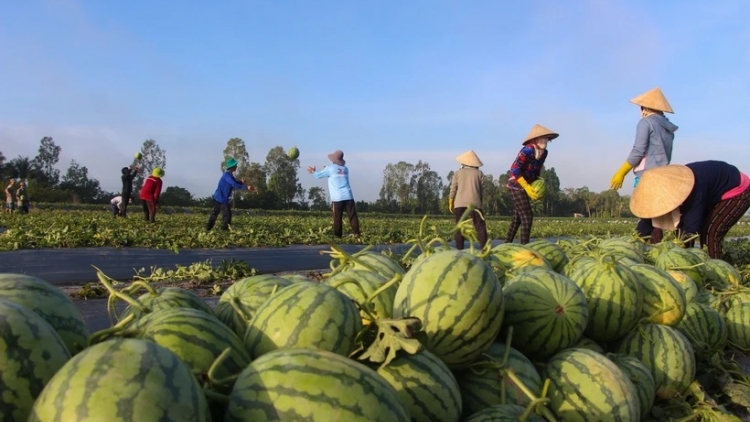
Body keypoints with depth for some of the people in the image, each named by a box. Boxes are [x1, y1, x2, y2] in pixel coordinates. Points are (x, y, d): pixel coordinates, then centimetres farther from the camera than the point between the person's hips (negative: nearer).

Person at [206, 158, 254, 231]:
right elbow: (235, 185, -30)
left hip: (218, 198, 10)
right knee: (227, 213, -5)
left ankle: (208, 228, 22)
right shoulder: (227, 175, -20)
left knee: (215, 213, 16)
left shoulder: (229, 175, 12)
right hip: (221, 199, -10)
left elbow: (235, 183, 19)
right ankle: (225, 228, 0)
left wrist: (241, 182, -3)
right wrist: (246, 187, -31)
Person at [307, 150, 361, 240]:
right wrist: (326, 170, 38)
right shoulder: (345, 169, 16)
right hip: (348, 196, 3)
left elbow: (318, 175, 12)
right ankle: (357, 234, -7)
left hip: (337, 198, -3)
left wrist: (313, 171, 33)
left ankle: (337, 236, 4)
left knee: (337, 218, 2)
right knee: (352, 216, -1)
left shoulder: (330, 168, 1)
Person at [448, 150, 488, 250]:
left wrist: (450, 203, 11)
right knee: (480, 225, 0)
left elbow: (453, 189, 6)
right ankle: (484, 247, -9)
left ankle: (459, 249, -1)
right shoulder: (479, 173, 9)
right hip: (474, 202, -1)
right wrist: (481, 202, 16)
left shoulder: (457, 173, 10)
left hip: (459, 203, 1)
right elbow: (481, 190, 8)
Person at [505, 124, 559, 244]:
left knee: (517, 219, 13)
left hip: (523, 188, 9)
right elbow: (514, 169, -24)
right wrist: (527, 187, -23)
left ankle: (507, 245, 22)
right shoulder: (528, 150, -20)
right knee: (527, 217, -13)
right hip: (517, 187, -9)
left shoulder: (543, 153, 6)